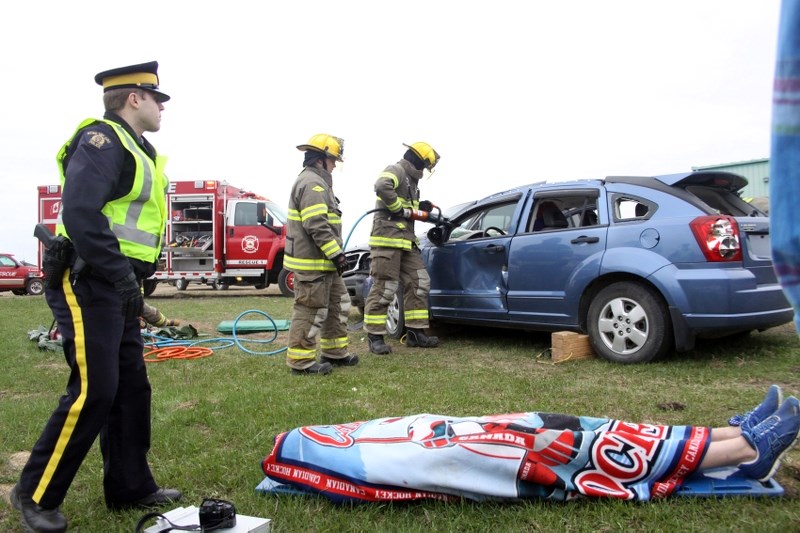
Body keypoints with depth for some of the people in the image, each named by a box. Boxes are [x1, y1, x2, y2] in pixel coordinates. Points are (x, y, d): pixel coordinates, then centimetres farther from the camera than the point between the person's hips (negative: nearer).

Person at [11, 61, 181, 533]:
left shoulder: (134, 149, 20)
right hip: (88, 285, -10)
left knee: (132, 387, 11)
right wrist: (121, 276, -23)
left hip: (116, 289, 10)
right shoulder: (102, 140, -11)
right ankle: (36, 495, 11)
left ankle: (131, 488, 23)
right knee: (93, 392, -7)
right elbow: (80, 214, -24)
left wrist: (133, 281, 15)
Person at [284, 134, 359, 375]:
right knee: (311, 310, -4)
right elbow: (317, 226, -24)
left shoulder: (317, 182, 21)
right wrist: (336, 254, -20)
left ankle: (335, 352, 27)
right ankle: (301, 361, 4)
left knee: (338, 305, 17)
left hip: (323, 261, 11)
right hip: (312, 262, -11)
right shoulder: (312, 183, -15)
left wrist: (335, 254, 23)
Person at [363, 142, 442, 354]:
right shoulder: (395, 171, -9)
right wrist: (400, 209, -21)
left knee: (418, 283, 8)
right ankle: (375, 336, -1)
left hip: (407, 240, 10)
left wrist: (420, 207, 11)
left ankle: (415, 332, 14)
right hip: (387, 238, -10)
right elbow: (382, 186, -31)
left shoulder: (411, 180, 23)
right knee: (384, 287, -8)